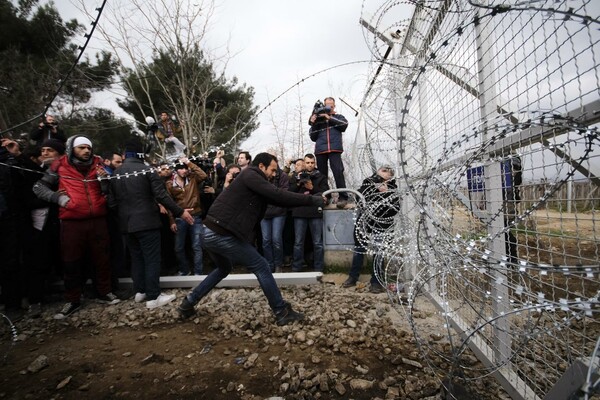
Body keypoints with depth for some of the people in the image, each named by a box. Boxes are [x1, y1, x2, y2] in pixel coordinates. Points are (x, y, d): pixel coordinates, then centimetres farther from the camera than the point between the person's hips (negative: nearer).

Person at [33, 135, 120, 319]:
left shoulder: (98, 165, 6)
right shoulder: (60, 166, 1)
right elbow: (38, 187, 8)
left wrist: (104, 180, -12)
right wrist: (57, 197, -7)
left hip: (98, 220, 1)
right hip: (71, 222, -1)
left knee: (101, 258, 10)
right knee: (72, 262, 7)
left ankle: (104, 292, 26)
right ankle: (73, 300, 21)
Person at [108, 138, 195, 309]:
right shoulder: (147, 170, -9)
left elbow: (112, 202, 10)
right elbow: (162, 196, -16)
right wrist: (180, 212, -9)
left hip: (127, 224, 6)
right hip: (147, 222, -6)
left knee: (136, 258, 18)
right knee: (152, 259, -1)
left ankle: (140, 291, 26)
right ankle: (153, 297, 2)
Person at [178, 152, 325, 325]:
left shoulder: (254, 183, 20)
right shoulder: (250, 175, -8)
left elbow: (274, 199, 15)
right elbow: (277, 195, -18)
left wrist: (306, 200, 9)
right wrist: (311, 200, -15)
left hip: (212, 232, 10)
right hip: (221, 234, -10)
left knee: (224, 269, 32)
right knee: (261, 267, -2)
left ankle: (188, 303, 36)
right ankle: (282, 312, 7)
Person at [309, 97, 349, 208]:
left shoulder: (338, 117, 21)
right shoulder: (318, 118, 20)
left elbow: (344, 125, -2)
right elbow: (313, 137, 13)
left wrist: (329, 118, -6)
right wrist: (313, 123, -1)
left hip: (334, 149, -2)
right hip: (320, 149, 2)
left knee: (338, 171, -15)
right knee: (322, 174, -1)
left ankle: (343, 197, -15)